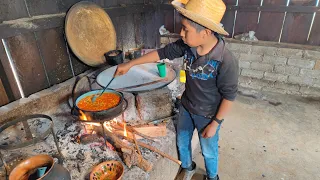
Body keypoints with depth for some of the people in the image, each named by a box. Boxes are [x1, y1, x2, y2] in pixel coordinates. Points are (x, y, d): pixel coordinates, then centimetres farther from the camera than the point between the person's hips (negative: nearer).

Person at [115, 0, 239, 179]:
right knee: (182, 142, 24)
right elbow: (162, 53, -4)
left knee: (208, 151, 19)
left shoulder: (226, 61, -32)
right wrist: (129, 64, 0)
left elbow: (229, 96, -20)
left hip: (208, 115, -5)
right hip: (186, 107, 5)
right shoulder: (186, 45, -16)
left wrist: (215, 124, -14)